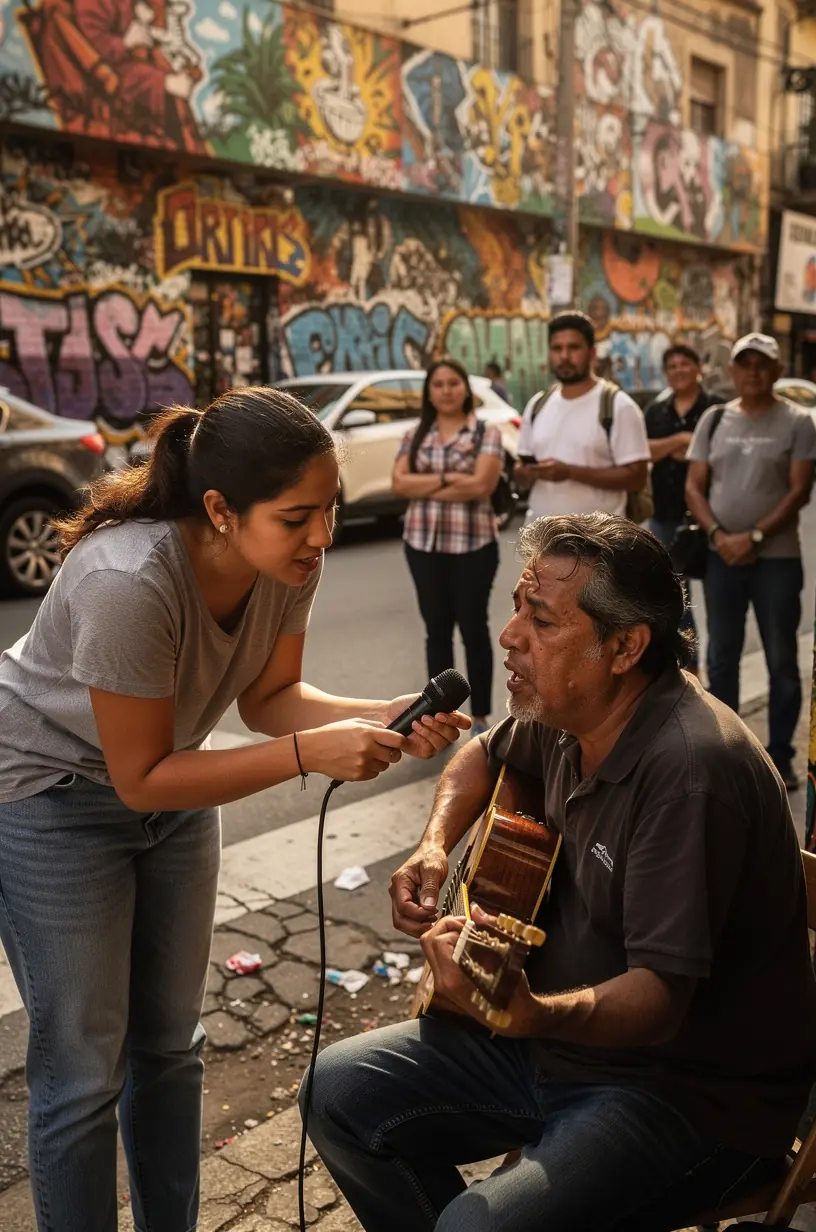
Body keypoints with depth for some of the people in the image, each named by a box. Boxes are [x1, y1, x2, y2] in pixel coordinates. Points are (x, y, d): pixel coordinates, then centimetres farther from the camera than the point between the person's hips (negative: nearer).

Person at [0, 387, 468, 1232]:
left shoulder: (287, 559, -18)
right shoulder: (129, 583, -37)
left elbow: (269, 699, -7)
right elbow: (139, 779, -28)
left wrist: (387, 718, -24)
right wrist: (308, 755, -34)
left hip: (170, 791, 6)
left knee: (170, 1041, 17)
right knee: (85, 1063, 2)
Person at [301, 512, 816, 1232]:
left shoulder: (689, 766, -28)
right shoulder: (567, 714, -2)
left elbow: (661, 998, -30)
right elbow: (486, 757, 21)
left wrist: (530, 1013, -47)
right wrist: (435, 847, 4)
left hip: (692, 1091, -8)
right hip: (562, 1039, 8)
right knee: (340, 1090, 2)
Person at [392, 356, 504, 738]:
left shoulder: (486, 433, -3)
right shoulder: (415, 436, 9)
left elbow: (481, 484, -16)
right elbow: (399, 483, -3)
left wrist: (424, 486, -10)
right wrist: (447, 479, -12)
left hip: (473, 545, -4)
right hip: (423, 544, 4)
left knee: (473, 627, 5)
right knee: (437, 629, 11)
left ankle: (480, 718, 15)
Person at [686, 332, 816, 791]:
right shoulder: (714, 419, 8)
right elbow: (694, 487, 5)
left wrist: (755, 536, -16)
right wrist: (719, 535, -10)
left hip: (778, 558, -3)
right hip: (722, 556, 3)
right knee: (721, 658, 10)